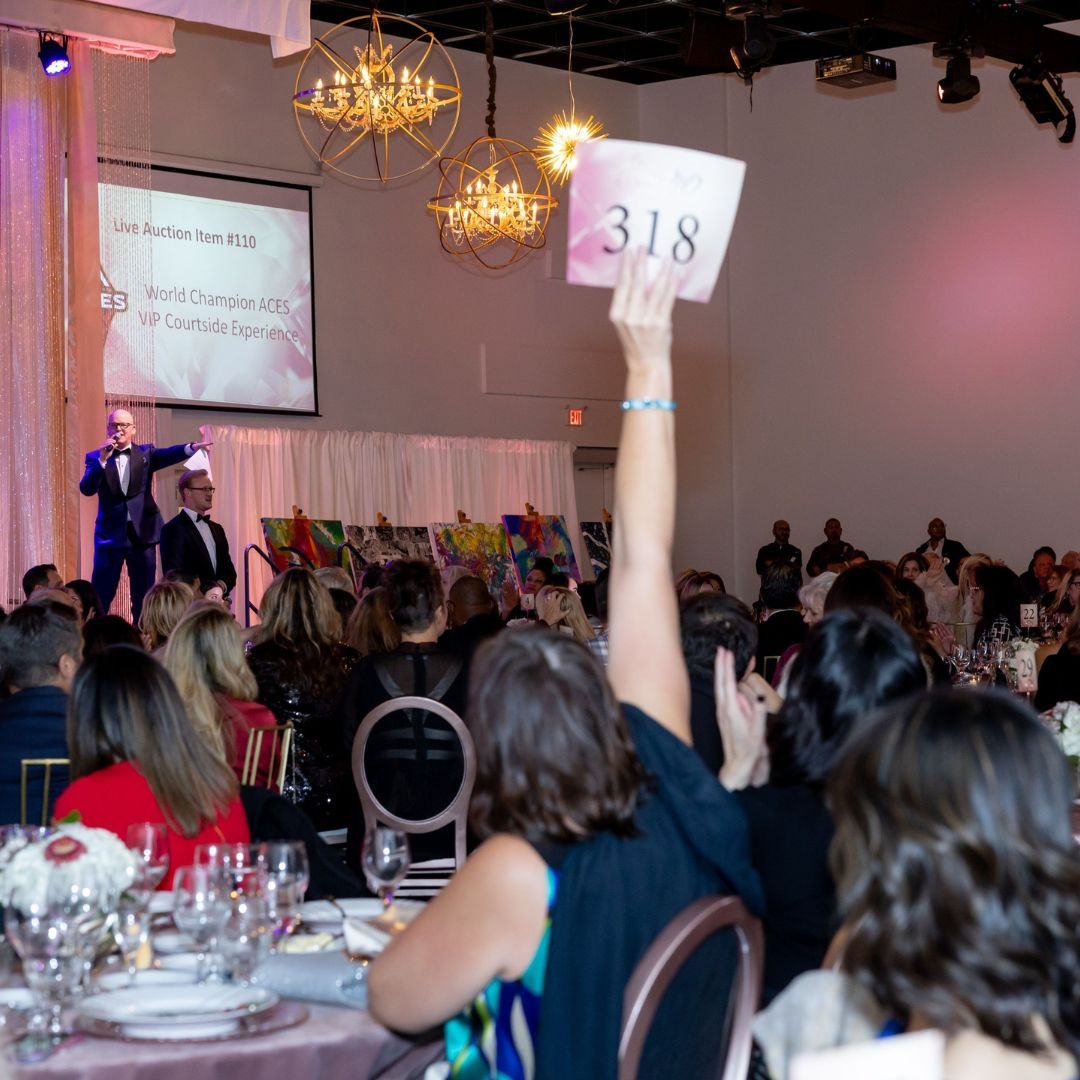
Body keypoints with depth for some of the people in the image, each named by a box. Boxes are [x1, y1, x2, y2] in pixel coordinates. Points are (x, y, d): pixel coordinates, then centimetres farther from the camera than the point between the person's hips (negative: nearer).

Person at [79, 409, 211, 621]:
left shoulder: (145, 453, 8)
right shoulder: (96, 457, 5)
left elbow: (168, 455, -11)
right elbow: (86, 489, -9)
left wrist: (192, 448, -32)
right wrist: (102, 459, -21)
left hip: (142, 532, 1)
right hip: (110, 534, -1)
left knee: (144, 598, 5)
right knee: (100, 597, -2)